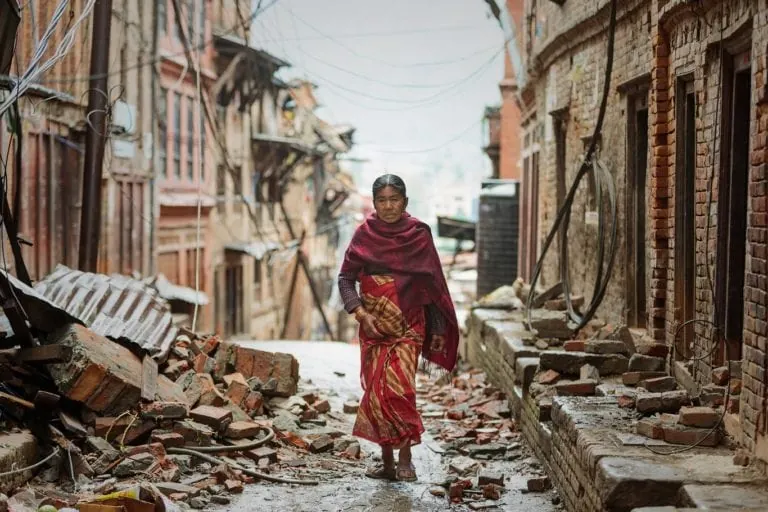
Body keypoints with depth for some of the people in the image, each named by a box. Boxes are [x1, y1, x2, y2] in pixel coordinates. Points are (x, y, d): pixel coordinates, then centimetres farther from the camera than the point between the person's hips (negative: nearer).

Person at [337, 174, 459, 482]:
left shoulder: (419, 234, 2)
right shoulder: (365, 234, 3)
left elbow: (433, 282, 6)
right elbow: (346, 278, 2)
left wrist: (439, 329, 5)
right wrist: (361, 314, -12)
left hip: (408, 324, -2)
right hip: (374, 326, 2)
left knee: (398, 386, -18)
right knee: (376, 391, 3)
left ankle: (405, 459, -10)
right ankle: (387, 463, 14)